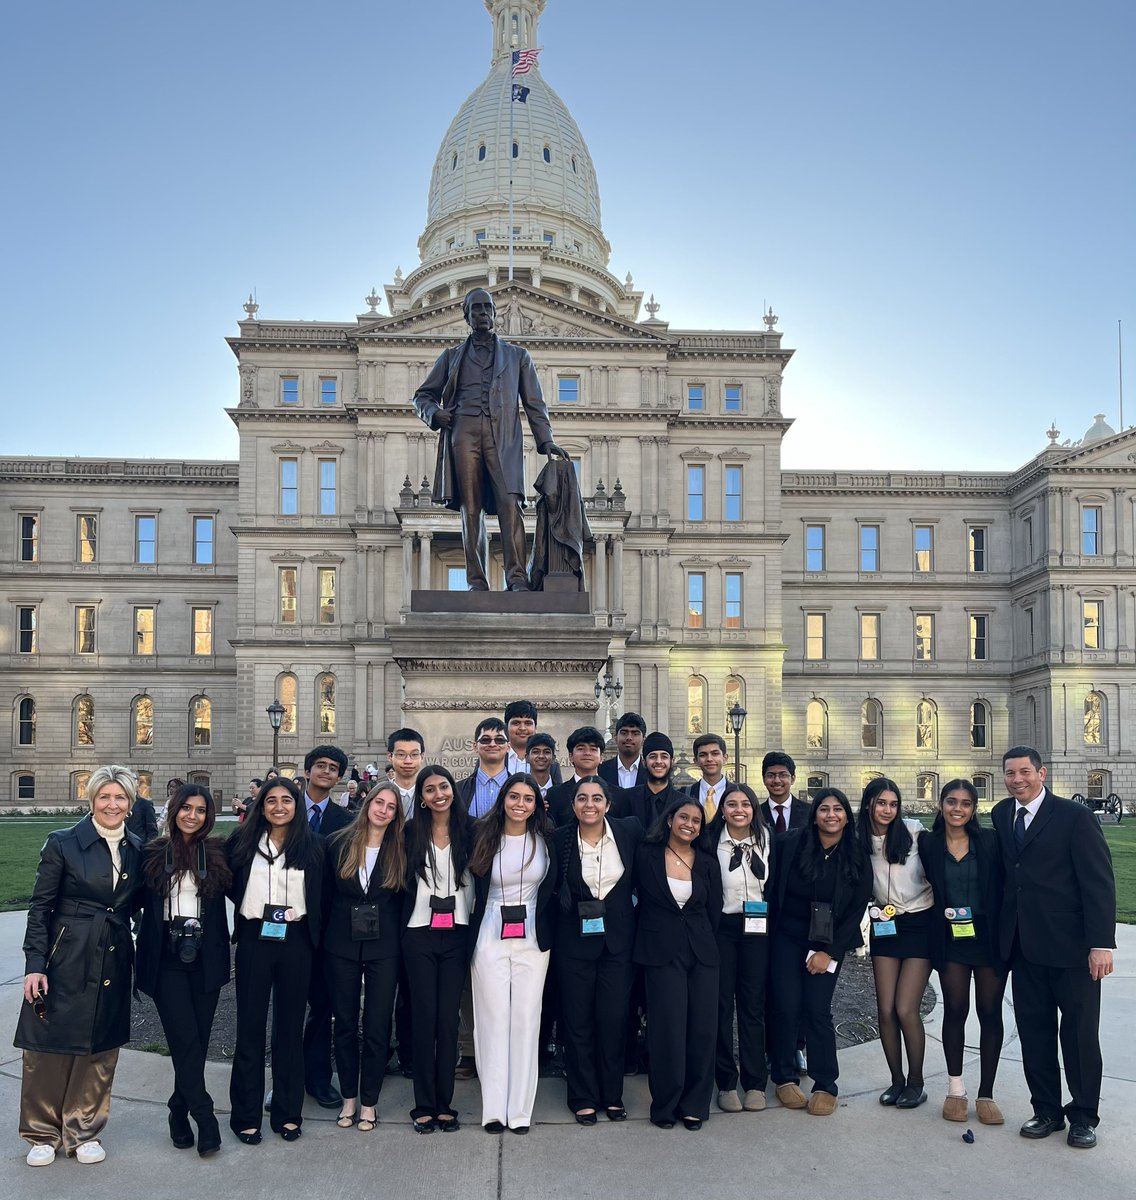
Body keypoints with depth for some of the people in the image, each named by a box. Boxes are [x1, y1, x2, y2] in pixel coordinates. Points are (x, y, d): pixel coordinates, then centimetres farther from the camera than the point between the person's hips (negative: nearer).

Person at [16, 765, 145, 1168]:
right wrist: (35, 965, -11)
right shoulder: (63, 843, -7)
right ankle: (43, 1134, 24)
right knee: (49, 1048, 6)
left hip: (114, 964, 3)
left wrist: (140, 957, 6)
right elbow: (40, 907, -6)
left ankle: (84, 1131, 26)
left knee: (100, 1051, 9)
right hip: (66, 962, -3)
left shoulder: (138, 849, 4)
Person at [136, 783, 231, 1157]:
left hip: (206, 958, 1)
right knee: (185, 1039, -6)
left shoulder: (217, 853, 4)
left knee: (198, 1039, 6)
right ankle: (205, 1119, 0)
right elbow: (142, 903, 3)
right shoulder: (154, 854, 3)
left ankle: (180, 1112, 23)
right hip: (167, 958, -1)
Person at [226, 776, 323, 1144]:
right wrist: (248, 907, 2)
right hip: (254, 939, 0)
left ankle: (287, 1113, 20)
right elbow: (227, 882, 10)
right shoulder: (244, 841, 0)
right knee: (250, 1025, 5)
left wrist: (301, 914, -2)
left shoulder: (311, 846, 1)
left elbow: (319, 894, 9)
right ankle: (245, 1114, 16)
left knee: (290, 1025, 9)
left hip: (295, 940, 1)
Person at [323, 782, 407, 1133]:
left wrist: (402, 942, -1)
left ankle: (369, 1101, 17)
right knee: (345, 1023, 10)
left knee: (377, 1025, 4)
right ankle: (349, 1097, 24)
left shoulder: (400, 850, 0)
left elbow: (405, 900, 3)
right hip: (342, 945, 1)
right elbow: (326, 894, 5)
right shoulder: (339, 844, 1)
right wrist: (323, 937, 3)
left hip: (384, 947, -1)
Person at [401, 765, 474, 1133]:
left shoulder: (468, 830, 2)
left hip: (456, 934, 1)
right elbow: (404, 881, 5)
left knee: (449, 1018, 3)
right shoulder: (412, 832, 1)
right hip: (420, 933, 0)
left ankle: (444, 1103, 13)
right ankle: (424, 1105, 11)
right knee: (425, 1017, 2)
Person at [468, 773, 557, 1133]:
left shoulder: (546, 840, 0)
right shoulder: (484, 837, -1)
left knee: (526, 1019, 2)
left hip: (532, 938, 1)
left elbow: (552, 886, 8)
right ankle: (493, 1108, 9)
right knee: (492, 1018, 2)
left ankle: (520, 1108, 11)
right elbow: (477, 889, 4)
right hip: (491, 937, 0)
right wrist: (471, 938, 1)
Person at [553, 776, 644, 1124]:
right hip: (575, 940, -1)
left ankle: (612, 1095, 22)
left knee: (614, 1017, 5)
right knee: (578, 1019, 6)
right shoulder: (560, 839, -8)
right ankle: (583, 1098, 21)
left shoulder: (629, 831, -5)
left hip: (617, 938, 1)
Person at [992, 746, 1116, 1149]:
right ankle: (1046, 1110, 25)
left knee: (1079, 1032, 7)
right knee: (1033, 1029, 11)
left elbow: (1099, 882, -12)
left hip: (1071, 946, -5)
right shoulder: (1001, 814, 8)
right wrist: (1004, 931, 5)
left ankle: (1084, 1116, 22)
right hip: (1024, 945, 5)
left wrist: (1101, 943, -17)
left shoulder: (1074, 816, -9)